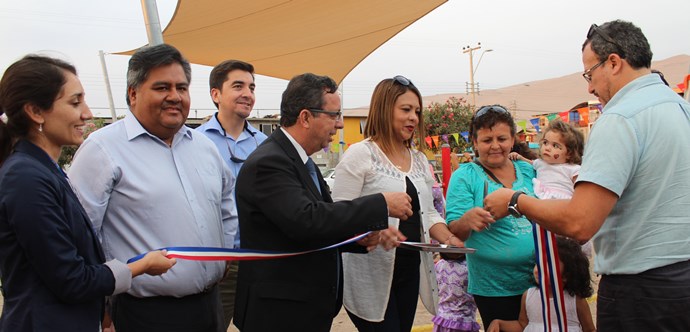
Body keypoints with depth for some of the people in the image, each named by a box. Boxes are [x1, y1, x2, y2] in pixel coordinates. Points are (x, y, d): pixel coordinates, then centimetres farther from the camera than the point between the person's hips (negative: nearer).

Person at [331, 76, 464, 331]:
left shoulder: (419, 160, 13)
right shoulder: (360, 154, -9)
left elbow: (428, 213, 15)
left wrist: (448, 239, -4)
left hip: (410, 270, 7)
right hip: (371, 274, -6)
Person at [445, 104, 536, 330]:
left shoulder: (527, 170, 7)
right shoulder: (465, 176, -6)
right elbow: (454, 233, -12)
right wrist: (467, 220, -33)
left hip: (538, 279, 4)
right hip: (495, 289, -4)